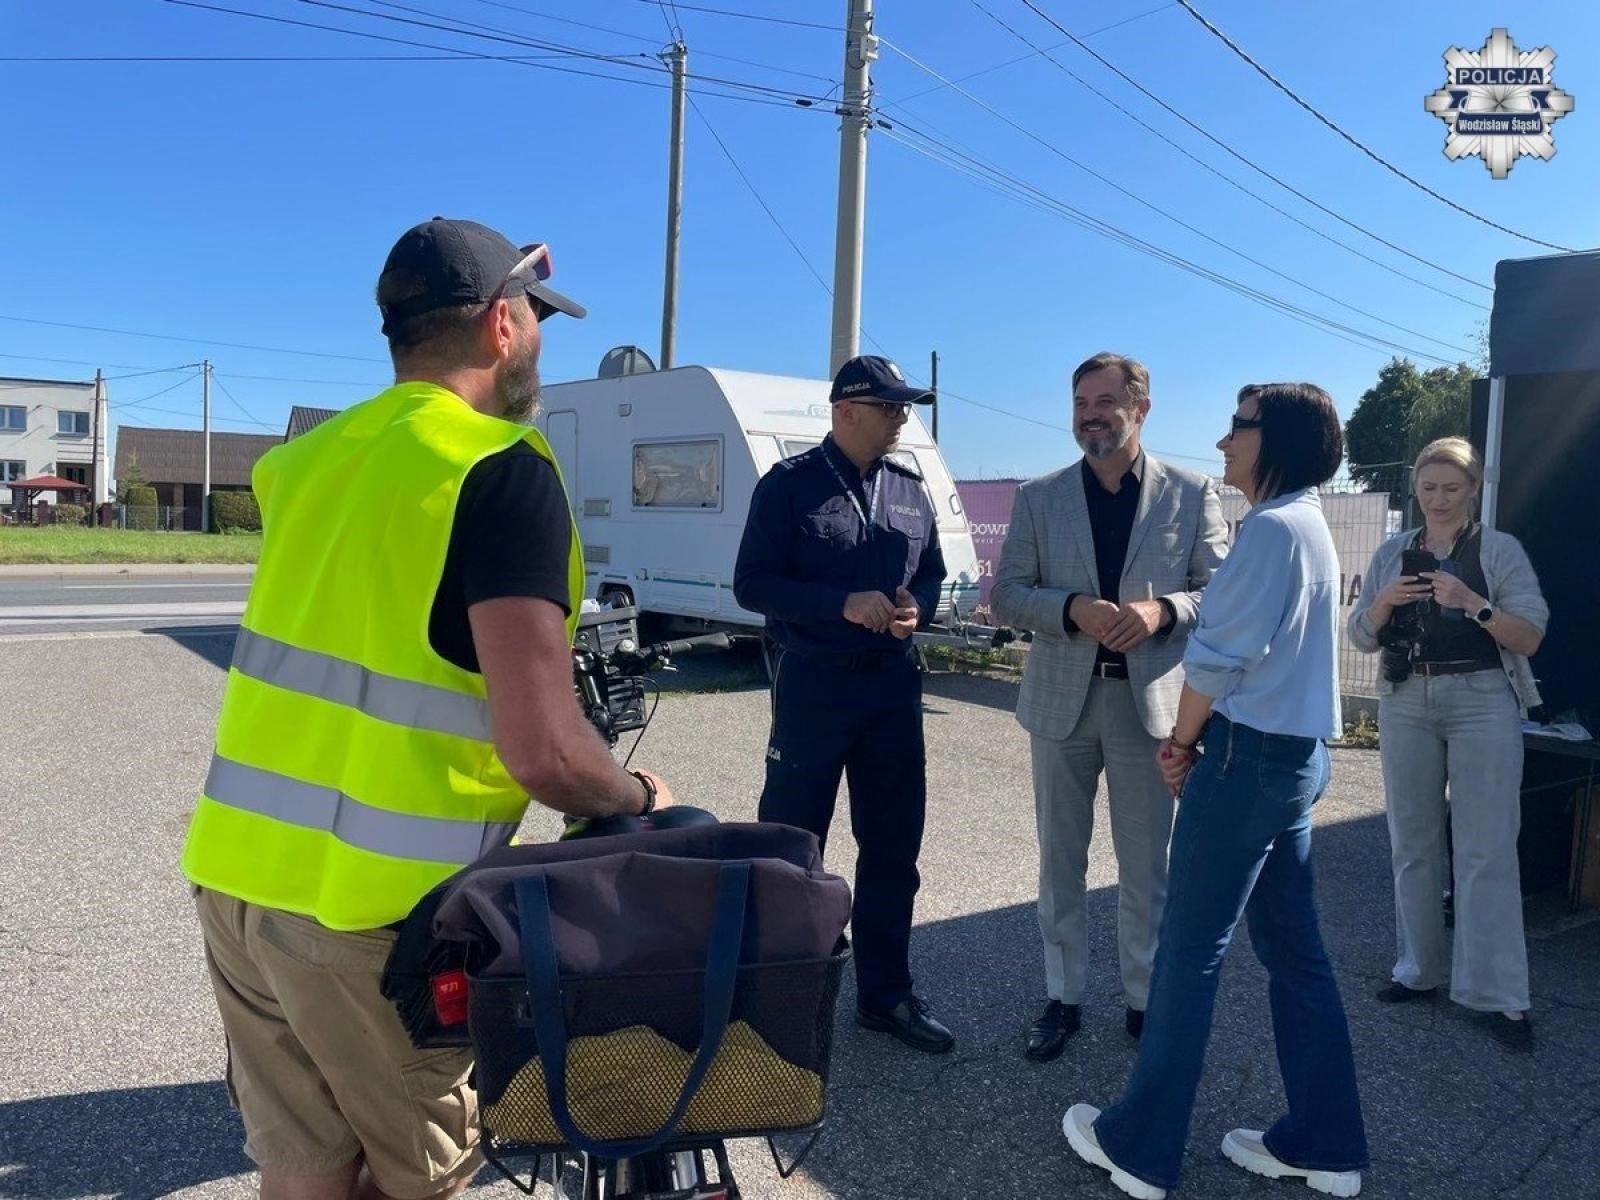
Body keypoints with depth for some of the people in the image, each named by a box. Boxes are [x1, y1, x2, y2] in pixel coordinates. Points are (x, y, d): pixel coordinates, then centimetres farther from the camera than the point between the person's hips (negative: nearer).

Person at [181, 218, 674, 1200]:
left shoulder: (310, 459, 7)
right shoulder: (504, 468, -15)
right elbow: (543, 753, -21)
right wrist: (638, 797, -1)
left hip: (237, 872, 6)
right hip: (374, 904, -6)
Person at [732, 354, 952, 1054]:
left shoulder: (911, 491, 9)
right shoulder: (789, 485, -6)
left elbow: (933, 574, 16)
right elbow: (752, 583, -10)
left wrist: (918, 608, -7)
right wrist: (843, 604, -21)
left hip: (892, 686, 5)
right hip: (812, 684, -5)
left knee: (892, 846, 12)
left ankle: (885, 993, 27)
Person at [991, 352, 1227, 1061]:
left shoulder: (1191, 495, 2)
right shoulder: (1038, 498, 5)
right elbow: (1005, 595, 1)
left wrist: (1162, 610, -19)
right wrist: (1074, 609, -17)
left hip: (1149, 701, -1)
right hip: (1062, 702, 2)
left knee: (1146, 866, 9)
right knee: (1060, 862, 11)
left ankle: (1145, 998, 27)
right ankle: (1063, 998, 25)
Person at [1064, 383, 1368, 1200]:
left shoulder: (1271, 526, -16)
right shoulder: (1307, 523, 15)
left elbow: (1219, 656, -18)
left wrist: (1181, 742, -3)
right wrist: (1202, 738, 9)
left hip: (1249, 756, -10)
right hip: (1297, 752, 10)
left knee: (1189, 952, 0)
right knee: (1293, 947, 16)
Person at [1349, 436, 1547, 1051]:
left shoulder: (1500, 549, 2)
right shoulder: (1392, 553, 10)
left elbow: (1530, 637, -4)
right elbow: (1361, 637, 9)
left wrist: (1471, 603, -19)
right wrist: (1384, 602, -10)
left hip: (1483, 701, -3)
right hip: (1406, 704, 3)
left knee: (1486, 850, -4)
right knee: (1412, 844, 8)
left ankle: (1495, 993, 2)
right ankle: (1419, 970, 20)